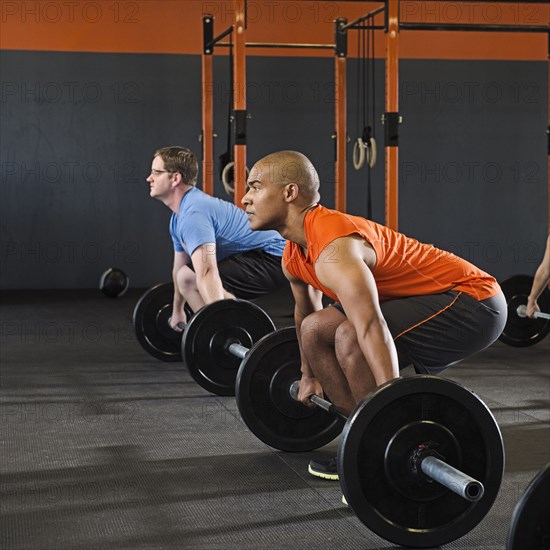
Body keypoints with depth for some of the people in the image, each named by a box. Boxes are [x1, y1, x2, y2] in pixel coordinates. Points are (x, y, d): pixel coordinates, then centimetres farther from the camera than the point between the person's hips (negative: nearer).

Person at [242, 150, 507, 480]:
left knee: (349, 336, -28)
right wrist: (309, 375, 32)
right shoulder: (294, 256, 3)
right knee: (315, 329, 9)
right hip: (428, 302, 10)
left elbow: (372, 329, -39)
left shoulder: (334, 250, -28)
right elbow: (306, 313, 23)